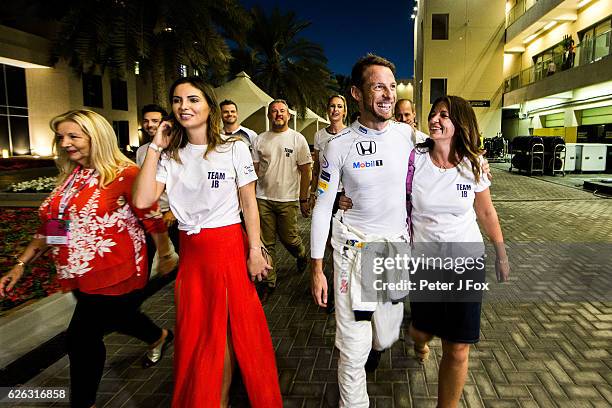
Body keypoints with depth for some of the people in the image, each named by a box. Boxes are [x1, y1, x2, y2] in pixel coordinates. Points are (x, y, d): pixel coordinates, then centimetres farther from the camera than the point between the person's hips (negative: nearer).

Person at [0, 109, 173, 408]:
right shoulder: (69, 177, 7)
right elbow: (49, 225, 12)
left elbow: (153, 217, -14)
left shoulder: (124, 174, -16)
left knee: (82, 338, -2)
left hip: (115, 276, -8)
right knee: (116, 318, 25)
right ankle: (159, 336, 55)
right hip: (82, 277, 8)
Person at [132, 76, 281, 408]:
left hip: (229, 246, -3)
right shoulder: (170, 155, 5)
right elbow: (143, 200, -9)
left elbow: (249, 204, -4)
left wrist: (255, 252, -9)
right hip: (190, 250, 4)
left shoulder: (234, 149, -4)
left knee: (232, 324, 8)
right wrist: (155, 147, -6)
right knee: (194, 331, 14)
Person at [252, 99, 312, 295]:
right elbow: (254, 169, 10)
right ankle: (269, 282, 18)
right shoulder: (260, 140, 8)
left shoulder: (298, 139, 1)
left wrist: (304, 199, -3)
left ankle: (301, 255, 39)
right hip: (263, 199, 2)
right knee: (266, 243, 5)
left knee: (289, 238, 3)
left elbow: (305, 171, 0)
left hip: (288, 199, -2)